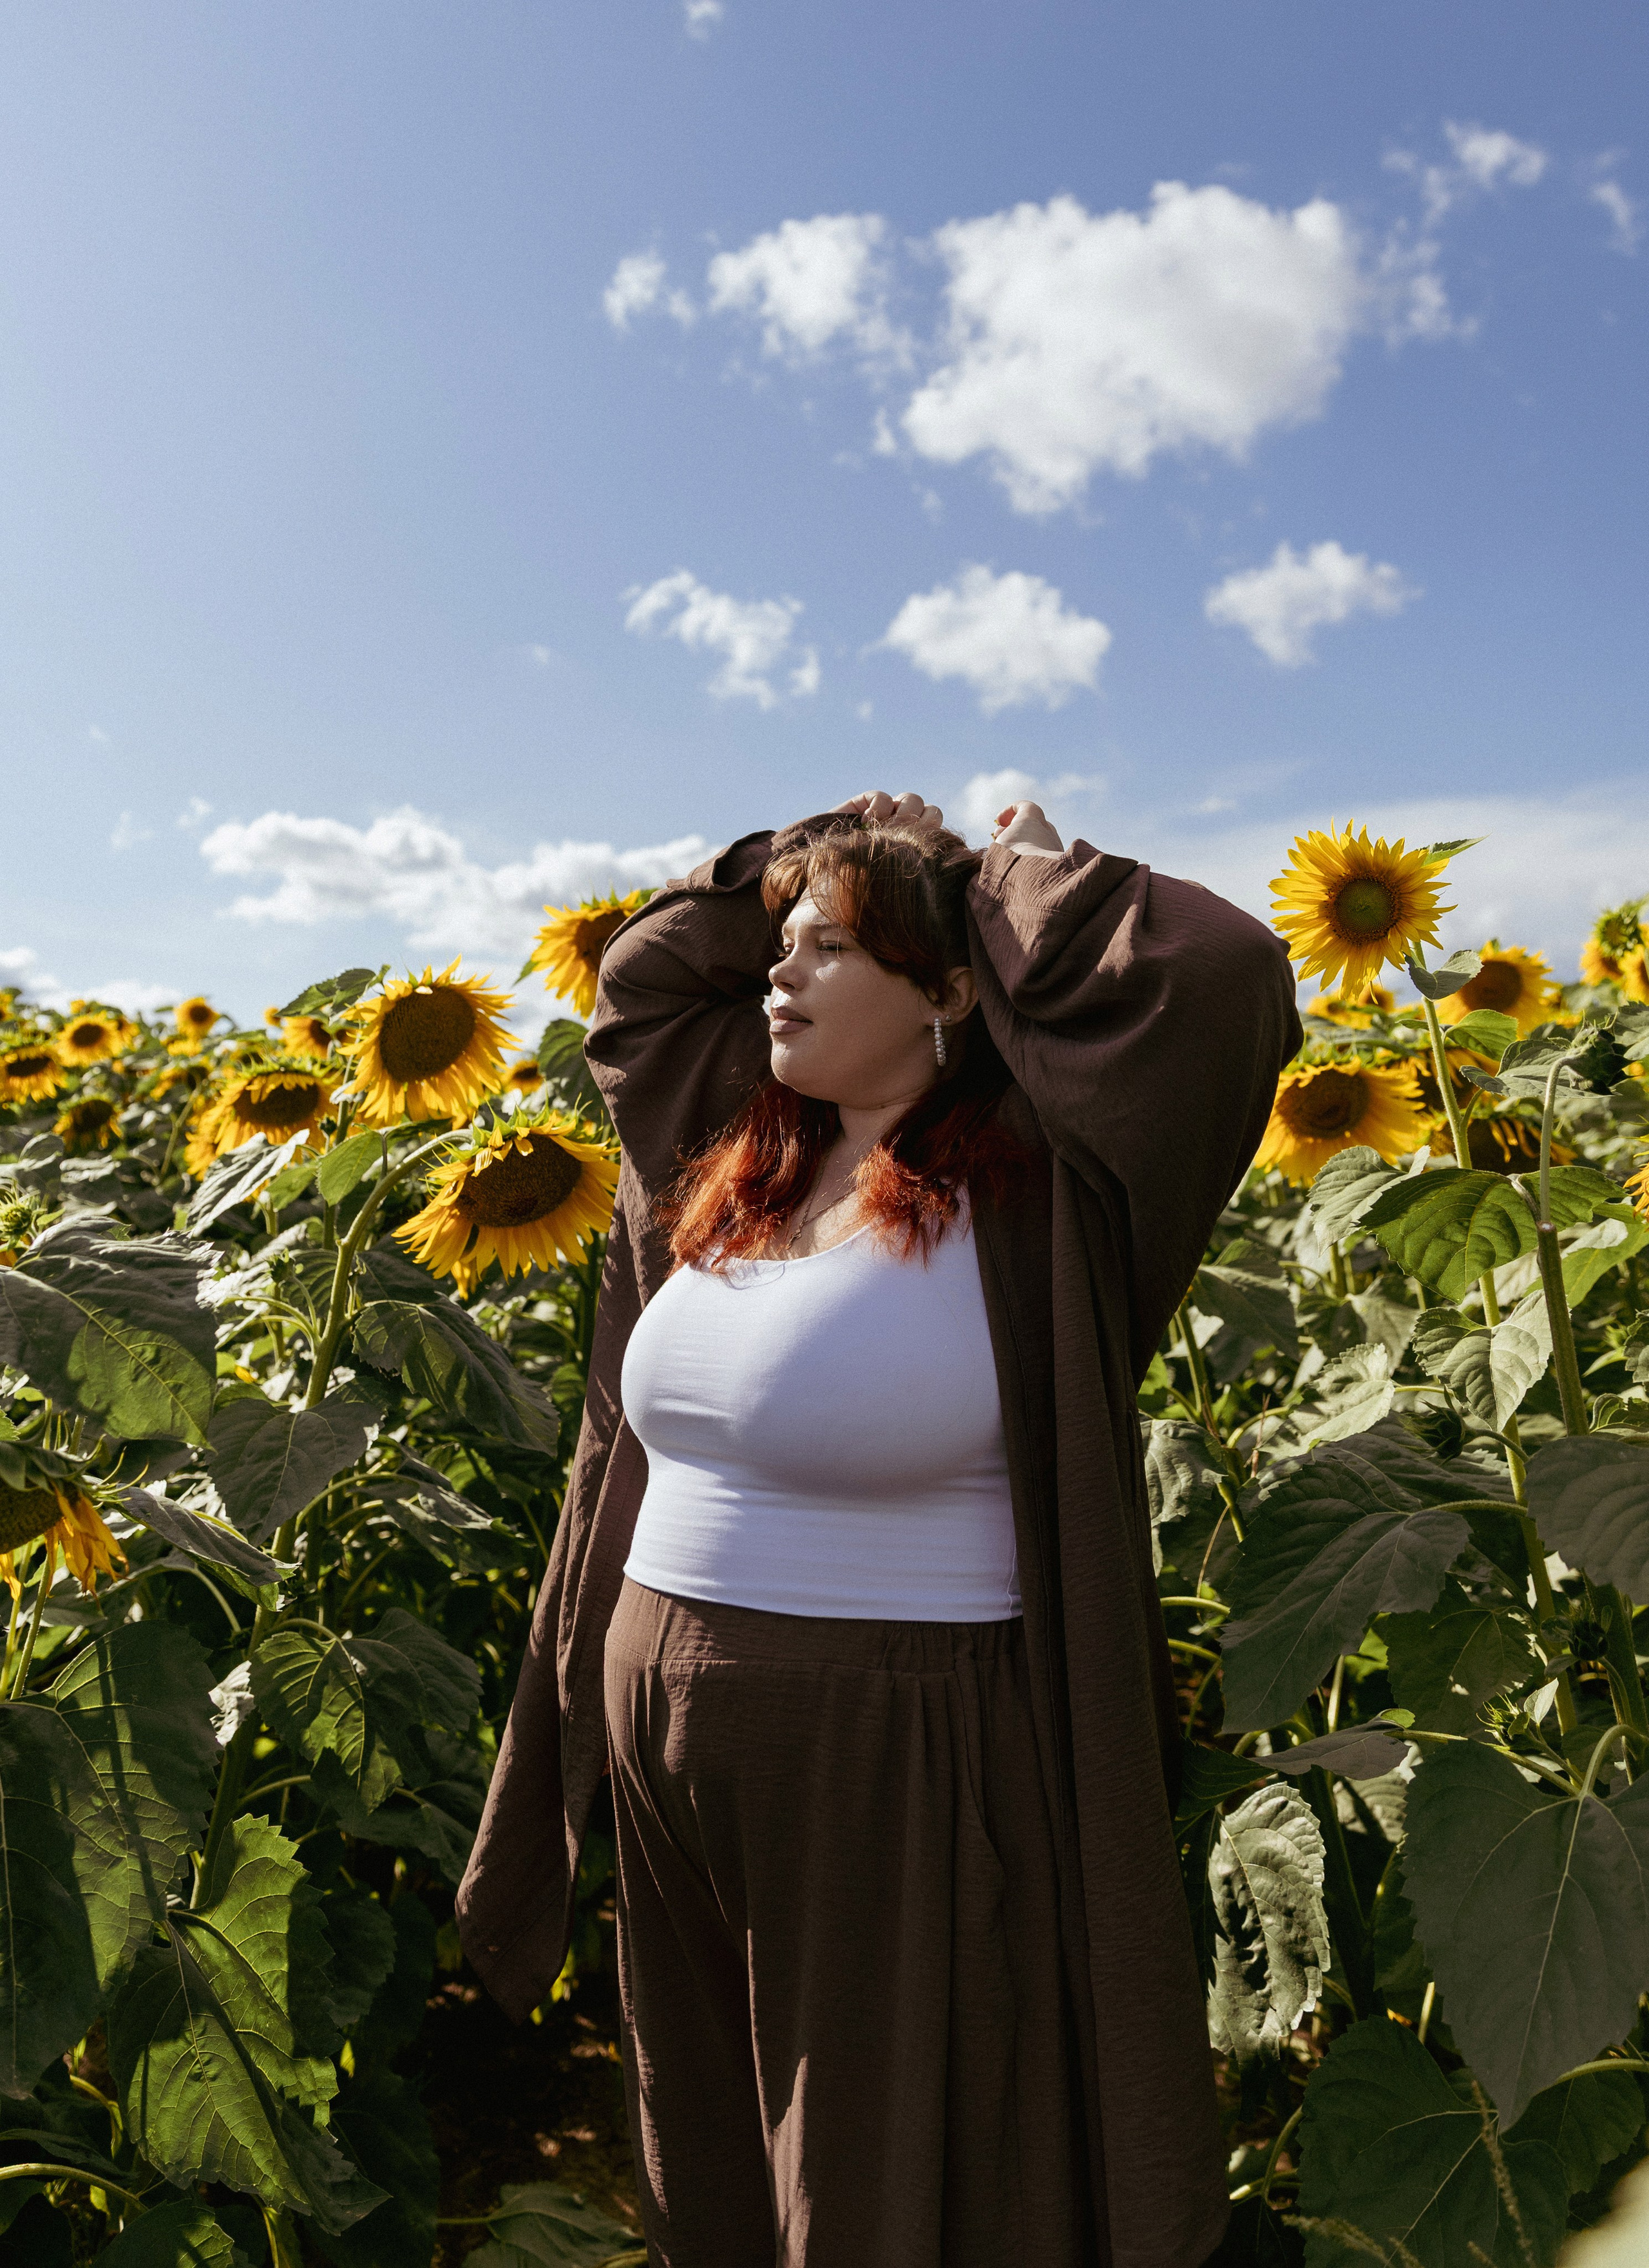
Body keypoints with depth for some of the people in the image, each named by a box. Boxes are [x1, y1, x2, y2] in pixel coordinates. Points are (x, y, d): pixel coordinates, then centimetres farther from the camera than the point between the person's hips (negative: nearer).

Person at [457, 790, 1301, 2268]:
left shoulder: (1042, 1187, -13)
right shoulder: (729, 1160, 5)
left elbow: (1226, 978, -25)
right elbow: (637, 979, 19)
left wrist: (1022, 881, -9)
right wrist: (811, 859, 10)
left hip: (903, 1764, -6)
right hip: (669, 1733, 6)